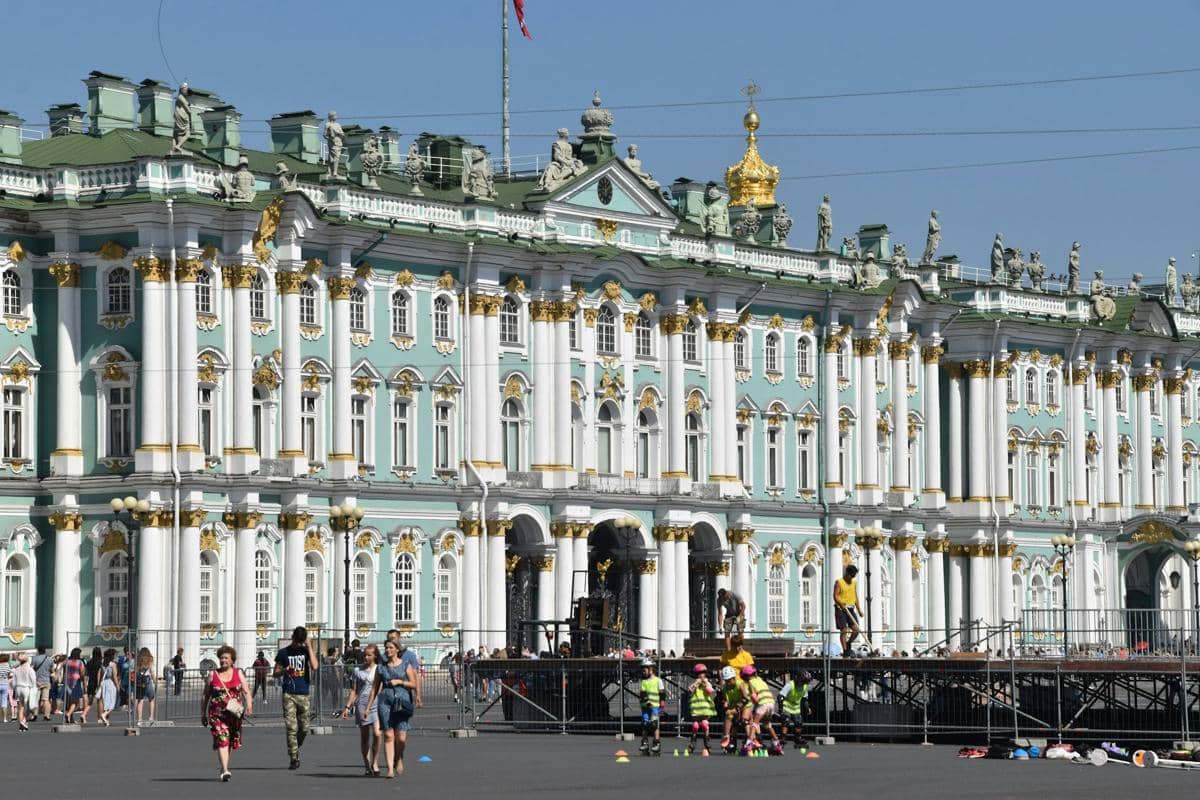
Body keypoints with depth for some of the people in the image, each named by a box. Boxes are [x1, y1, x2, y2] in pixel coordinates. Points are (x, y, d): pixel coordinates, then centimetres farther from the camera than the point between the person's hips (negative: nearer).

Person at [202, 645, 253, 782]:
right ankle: (225, 771, -22)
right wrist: (203, 714, 8)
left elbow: (246, 692, 2)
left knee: (231, 742, 12)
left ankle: (223, 768, 32)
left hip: (234, 713, 2)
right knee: (221, 740, -15)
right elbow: (205, 696, 10)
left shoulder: (238, 673, 8)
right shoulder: (213, 675, 6)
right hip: (217, 713, -2)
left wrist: (249, 704, -17)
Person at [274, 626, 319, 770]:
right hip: (289, 694, -2)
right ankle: (294, 758, -7)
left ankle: (296, 750, 31)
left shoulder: (306, 650, 7)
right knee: (291, 727, -9)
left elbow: (314, 667, -10)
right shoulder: (284, 653, 6)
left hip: (303, 694, 2)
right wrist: (285, 671, -12)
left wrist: (309, 647, -9)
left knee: (304, 728, 6)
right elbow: (276, 673, 10)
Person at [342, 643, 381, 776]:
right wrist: (347, 707, 3)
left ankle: (375, 763, -5)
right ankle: (367, 766, 11)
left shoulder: (379, 670, 8)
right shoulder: (358, 671, 9)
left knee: (376, 733, -18)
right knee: (364, 737, 4)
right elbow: (353, 691, 11)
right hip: (362, 705, 1)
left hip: (377, 705, -1)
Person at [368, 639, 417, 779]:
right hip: (385, 700, 1)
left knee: (401, 737, -8)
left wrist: (399, 681, -9)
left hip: (402, 701, -1)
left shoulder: (406, 665, 7)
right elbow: (375, 688, 13)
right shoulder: (381, 667, 11)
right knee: (388, 736, -7)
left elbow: (413, 684, 6)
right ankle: (390, 768, -7)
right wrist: (368, 707, 10)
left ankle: (399, 758, 22)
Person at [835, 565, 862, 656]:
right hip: (841, 609, -6)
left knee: (856, 629, -2)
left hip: (851, 609, 6)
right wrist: (841, 604, -29)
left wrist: (859, 609, 13)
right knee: (844, 631, -7)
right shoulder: (839, 582, -4)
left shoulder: (854, 583, 15)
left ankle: (848, 644, 22)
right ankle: (845, 651, -2)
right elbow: (835, 596, -11)